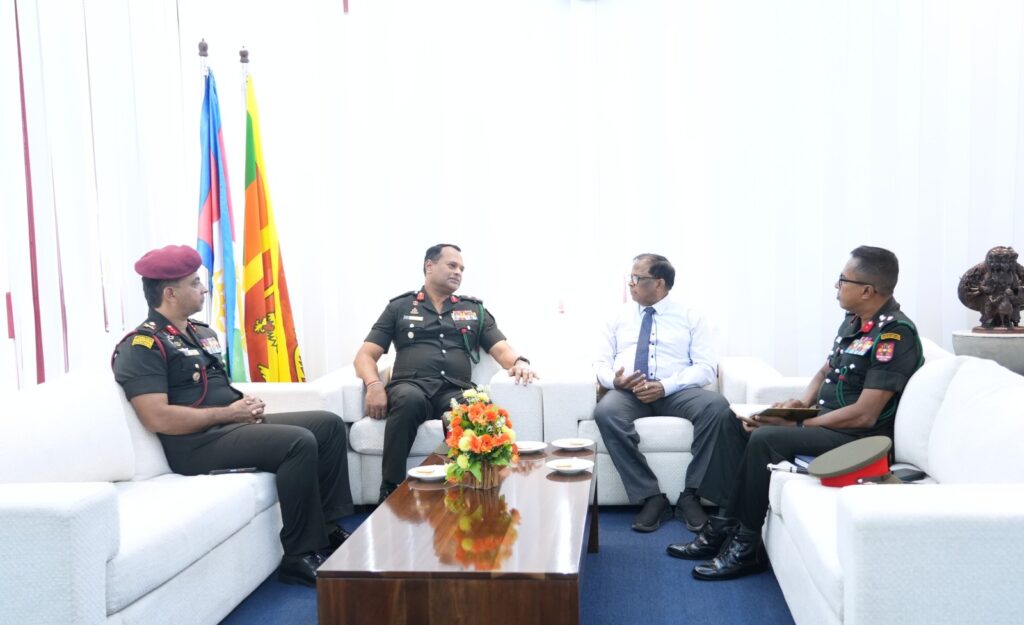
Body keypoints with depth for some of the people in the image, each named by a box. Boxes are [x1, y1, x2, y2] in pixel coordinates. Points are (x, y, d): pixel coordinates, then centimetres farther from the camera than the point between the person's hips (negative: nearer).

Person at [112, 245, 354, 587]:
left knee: (329, 425, 1)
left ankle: (328, 530, 5)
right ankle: (300, 556, -17)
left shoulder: (203, 332, 18)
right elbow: (158, 418, -22)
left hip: (235, 425, 10)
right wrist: (228, 413, -16)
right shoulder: (143, 345, -11)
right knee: (299, 442, -27)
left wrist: (248, 403, 2)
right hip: (197, 443, -9)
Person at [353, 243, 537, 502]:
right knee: (409, 398, -40)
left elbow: (502, 349, 16)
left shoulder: (474, 309, 25)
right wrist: (373, 384, -10)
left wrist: (519, 362, -10)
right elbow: (365, 355, 13)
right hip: (411, 387, -1)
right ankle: (390, 492, -28)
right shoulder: (399, 307, 19)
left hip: (455, 391, 1)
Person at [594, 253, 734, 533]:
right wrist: (614, 380, -13)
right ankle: (651, 496, -25)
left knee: (717, 406, -33)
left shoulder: (690, 318, 10)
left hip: (677, 393, -1)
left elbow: (706, 368, 0)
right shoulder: (620, 317, 17)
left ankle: (690, 494, -19)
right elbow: (602, 362, 13)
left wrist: (666, 386, -18)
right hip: (627, 392, 1)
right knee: (606, 411, -35)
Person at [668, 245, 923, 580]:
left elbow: (864, 415, -25)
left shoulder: (894, 334, -21)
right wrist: (801, 403, 2)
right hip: (823, 420, 10)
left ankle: (745, 545, -14)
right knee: (734, 422, 4)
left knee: (765, 438, -28)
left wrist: (798, 424, -19)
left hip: (858, 438, -10)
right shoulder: (854, 321, 8)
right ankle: (725, 524, -1)